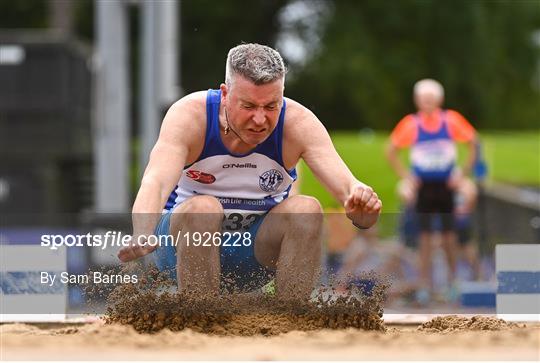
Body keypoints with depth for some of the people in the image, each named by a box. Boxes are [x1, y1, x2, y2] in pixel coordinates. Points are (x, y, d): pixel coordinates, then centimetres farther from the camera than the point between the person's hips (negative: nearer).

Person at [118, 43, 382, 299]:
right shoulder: (189, 116, -22)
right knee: (203, 209, -35)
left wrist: (357, 198, -55)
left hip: (256, 249, 2)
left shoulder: (299, 123, -17)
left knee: (306, 209, -27)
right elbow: (156, 182, -37)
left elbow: (343, 182, -28)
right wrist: (142, 236, -59)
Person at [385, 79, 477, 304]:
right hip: (423, 187, 0)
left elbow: (472, 142, 6)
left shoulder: (451, 120, -5)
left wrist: (464, 173, 2)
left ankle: (452, 281, 17)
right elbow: (391, 151, 5)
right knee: (425, 236, -3)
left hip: (445, 186, 0)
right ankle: (426, 284, 1)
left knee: (449, 235, 2)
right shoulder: (411, 124, -6)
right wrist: (405, 176, -1)